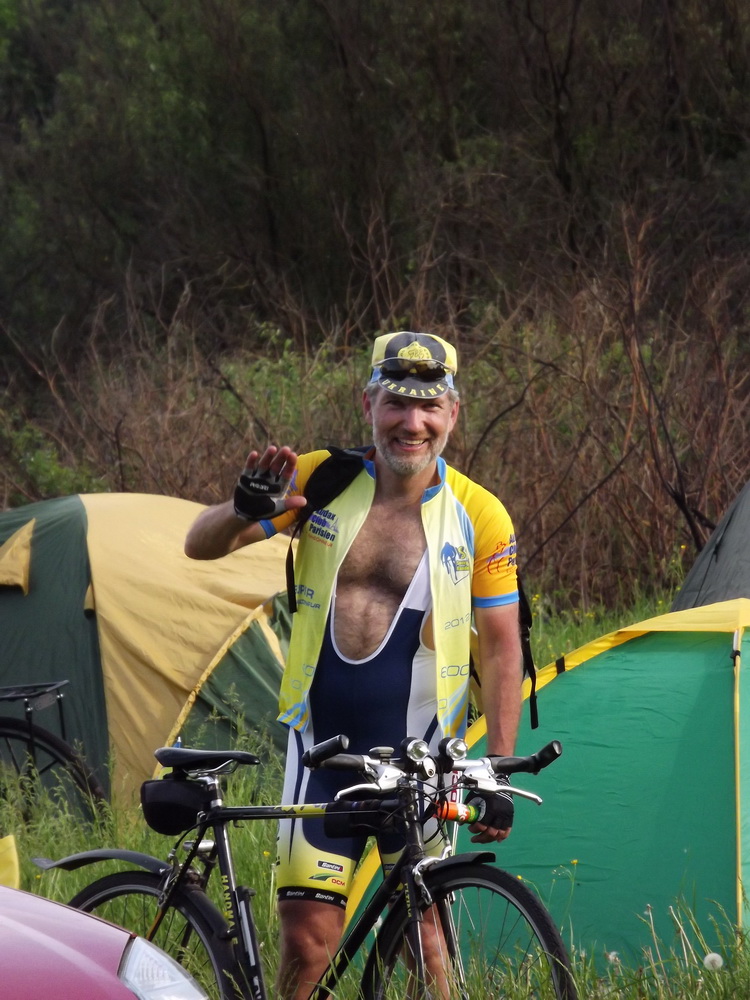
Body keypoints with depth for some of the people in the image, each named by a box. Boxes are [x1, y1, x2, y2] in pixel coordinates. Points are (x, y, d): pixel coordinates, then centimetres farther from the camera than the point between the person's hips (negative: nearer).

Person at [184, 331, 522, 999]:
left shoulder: (480, 518, -4)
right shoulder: (321, 479, -1)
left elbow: (501, 650, 1)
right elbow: (200, 545, 1)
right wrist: (244, 510, -22)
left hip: (418, 750, -1)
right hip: (322, 744, 1)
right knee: (307, 939, -5)